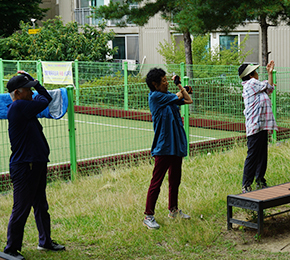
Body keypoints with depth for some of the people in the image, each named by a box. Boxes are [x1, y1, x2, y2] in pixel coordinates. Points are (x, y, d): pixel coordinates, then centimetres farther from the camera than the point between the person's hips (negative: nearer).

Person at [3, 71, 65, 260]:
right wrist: (32, 80, 3)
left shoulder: (25, 107, 12)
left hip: (36, 165, 10)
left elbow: (46, 98, 20)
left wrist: (32, 81, 14)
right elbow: (44, 101, -11)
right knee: (21, 209, -2)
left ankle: (45, 241, 35)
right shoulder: (18, 107, -17)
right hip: (24, 167, -10)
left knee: (41, 205, 20)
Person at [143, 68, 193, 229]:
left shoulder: (169, 95, 13)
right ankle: (148, 216, 0)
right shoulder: (155, 96, -11)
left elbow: (189, 100, 19)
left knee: (175, 179, 17)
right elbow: (178, 97, -6)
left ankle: (173, 210, 31)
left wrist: (179, 84, 13)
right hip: (163, 146, -8)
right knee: (157, 181, -6)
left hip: (177, 145, 8)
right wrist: (180, 89, 16)